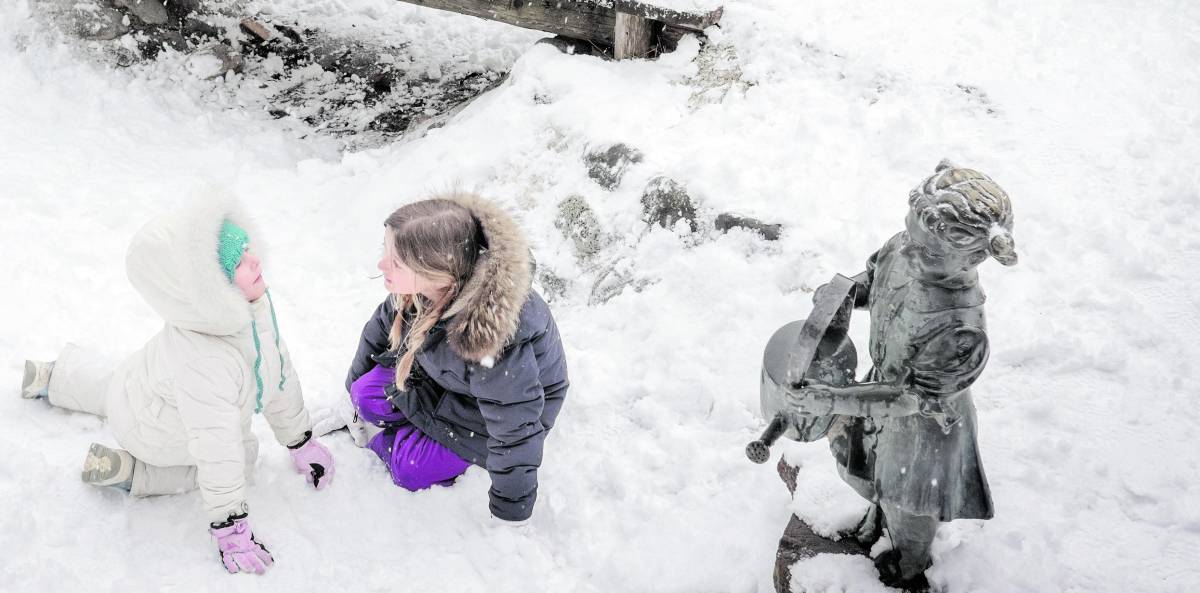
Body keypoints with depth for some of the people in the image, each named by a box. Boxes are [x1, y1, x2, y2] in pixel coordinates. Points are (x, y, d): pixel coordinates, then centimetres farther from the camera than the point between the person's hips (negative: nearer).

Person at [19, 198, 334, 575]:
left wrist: (301, 442, 1)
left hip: (151, 384, 8)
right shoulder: (203, 365, -50)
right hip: (154, 435, -8)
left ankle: (53, 378, 58)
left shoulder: (253, 304, -25)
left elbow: (279, 374, -10)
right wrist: (230, 530, -32)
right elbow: (218, 452, -42)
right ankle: (128, 471, 2)